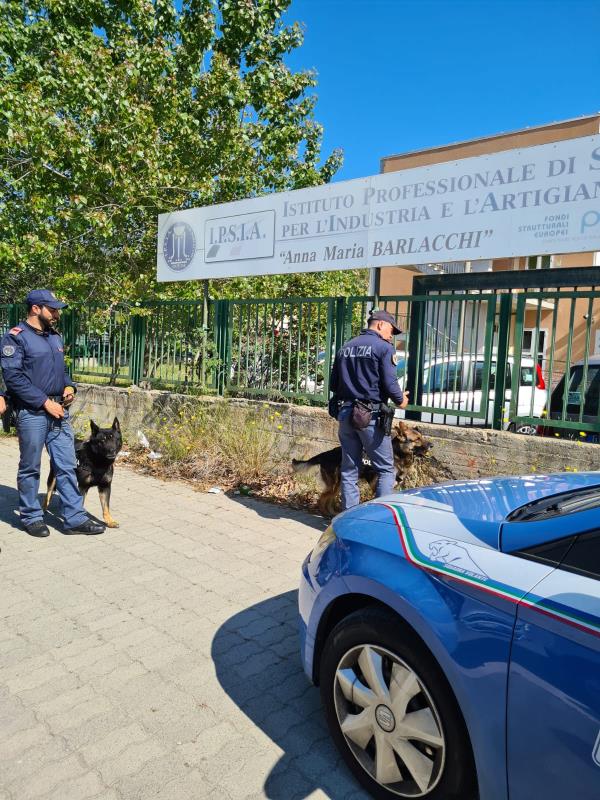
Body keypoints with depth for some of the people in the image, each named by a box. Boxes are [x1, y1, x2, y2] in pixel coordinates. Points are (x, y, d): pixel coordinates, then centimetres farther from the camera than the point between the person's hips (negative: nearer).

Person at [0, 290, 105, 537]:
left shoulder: (54, 337, 14)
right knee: (30, 469, 7)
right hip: (31, 414, -6)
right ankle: (31, 517, 23)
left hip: (59, 412, 6)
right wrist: (45, 402, -17)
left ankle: (75, 518, 11)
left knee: (67, 466, 6)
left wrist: (69, 386, 4)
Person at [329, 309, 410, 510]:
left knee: (349, 470, 12)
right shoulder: (384, 348, -6)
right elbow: (389, 383, -13)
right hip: (371, 416, -6)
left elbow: (333, 384, 14)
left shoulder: (345, 348, 12)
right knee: (386, 469, 6)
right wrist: (400, 400, 5)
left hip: (345, 413, 6)